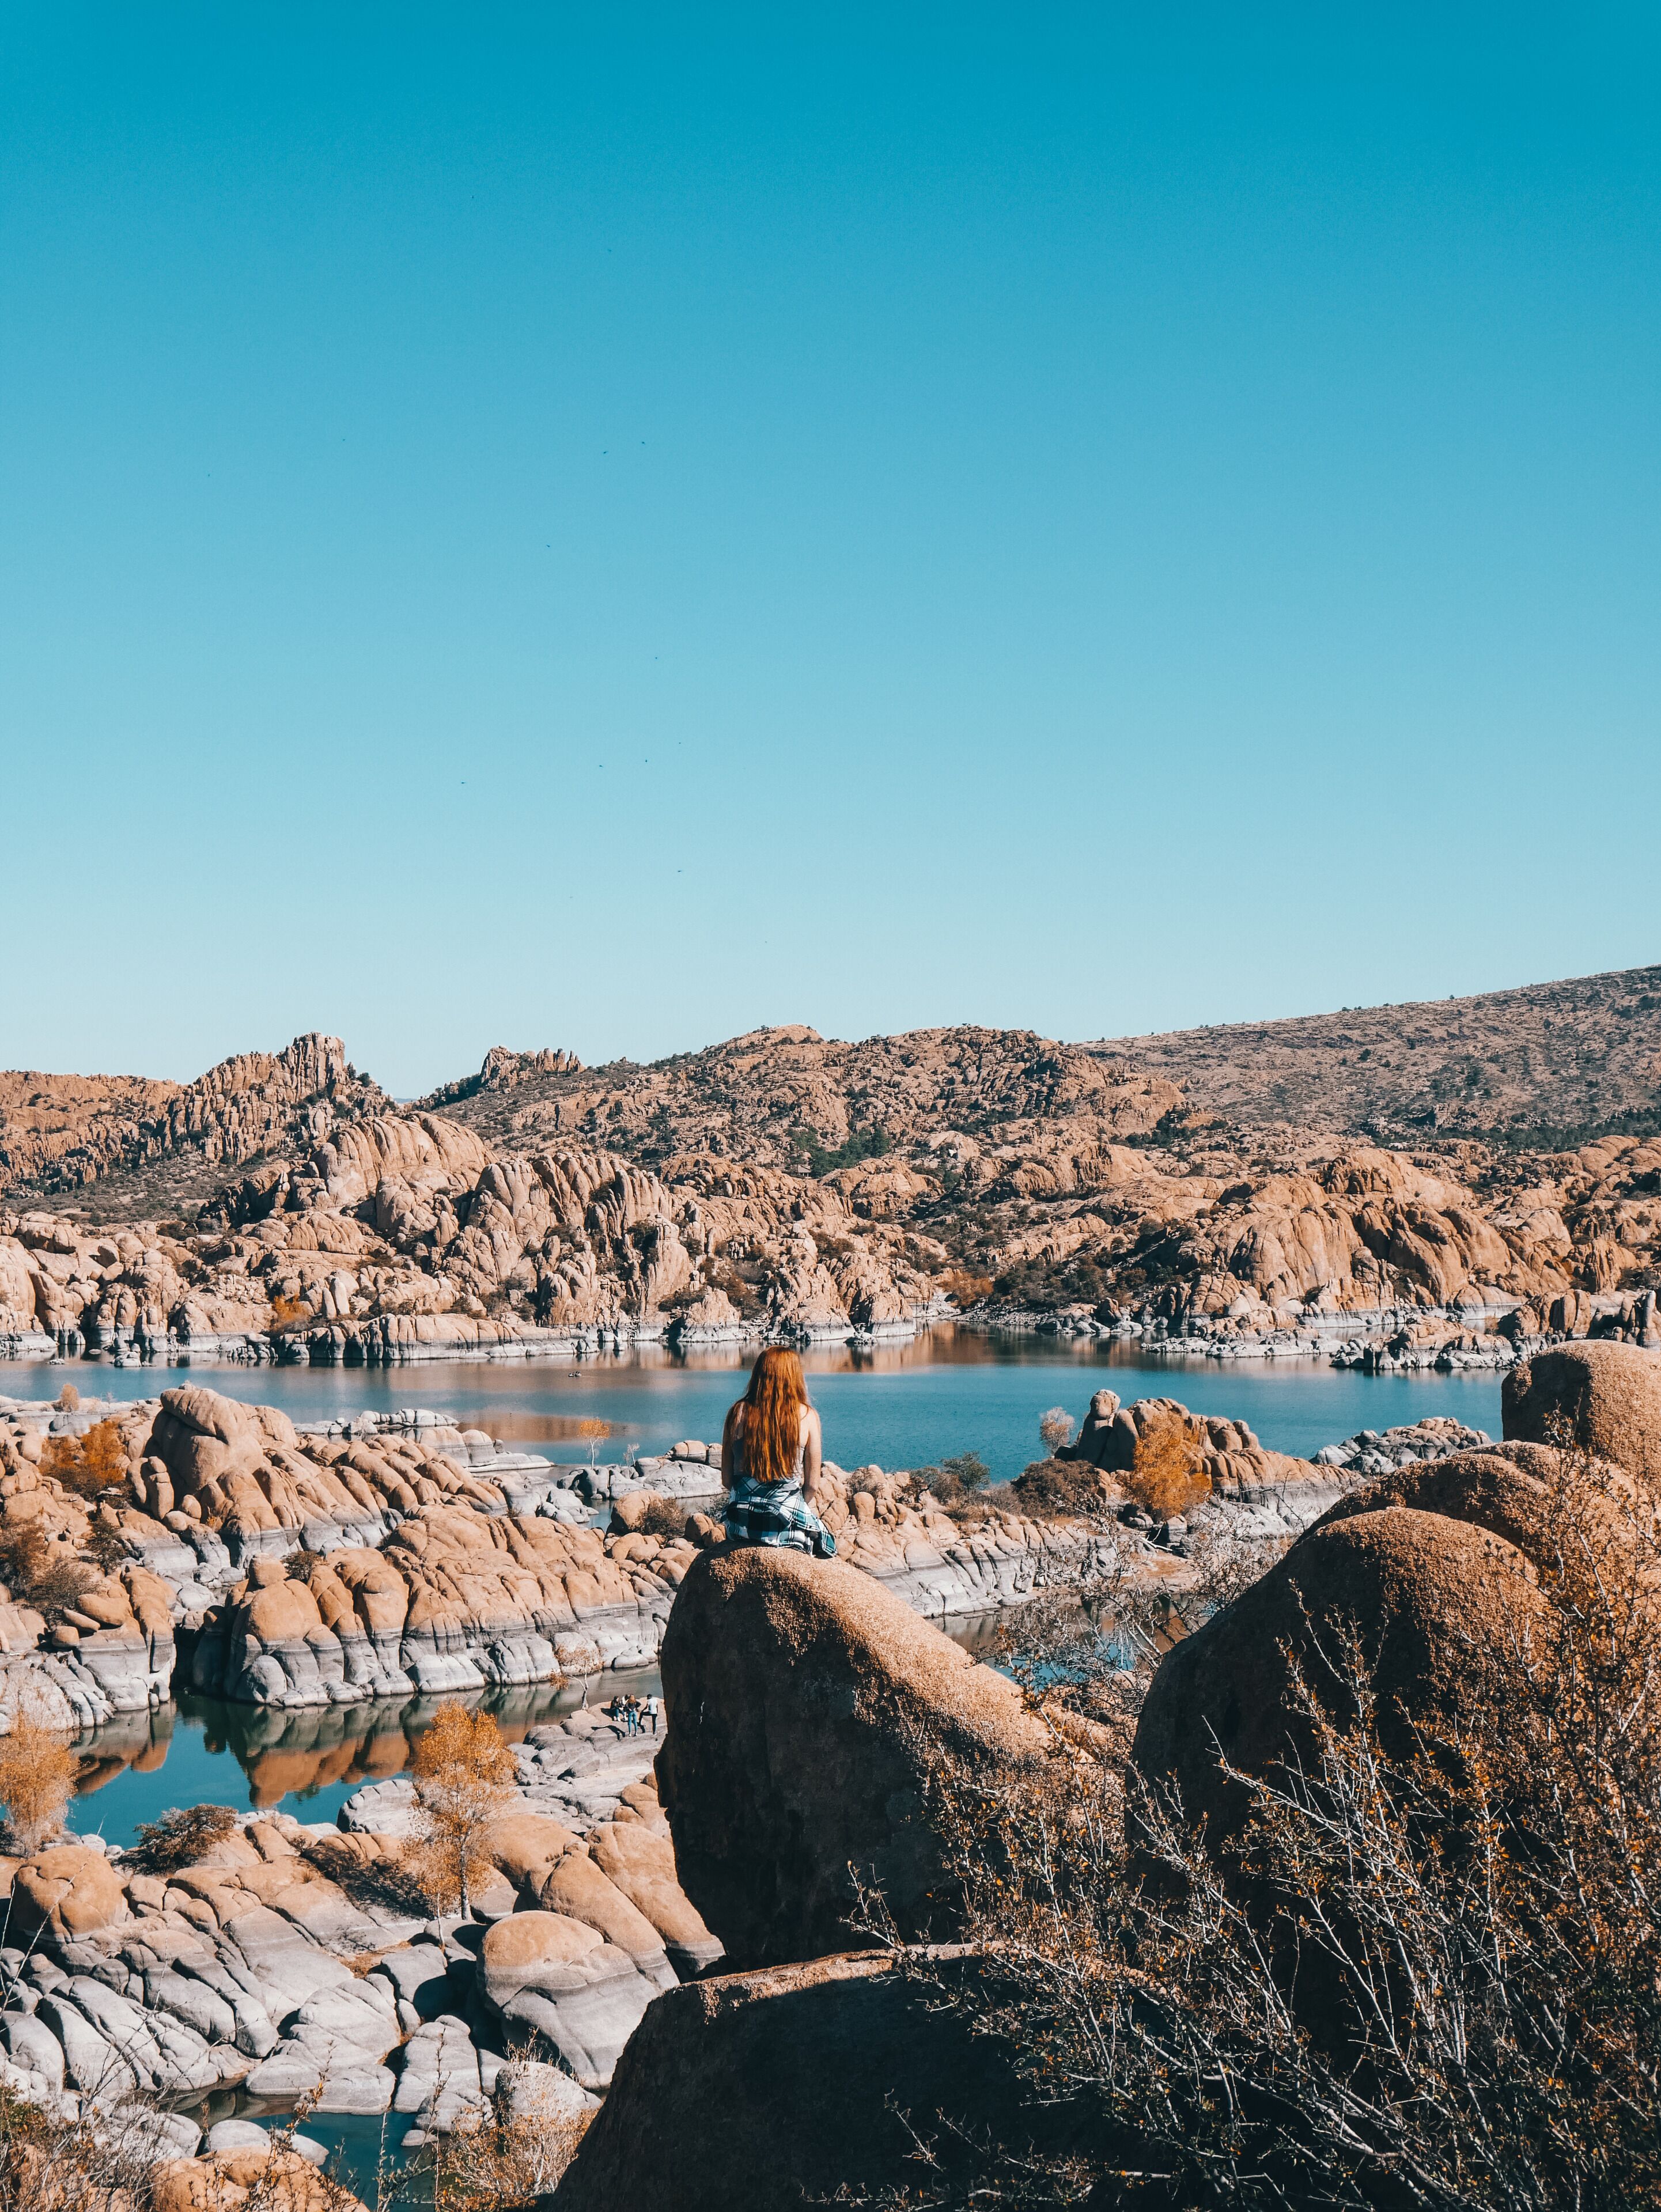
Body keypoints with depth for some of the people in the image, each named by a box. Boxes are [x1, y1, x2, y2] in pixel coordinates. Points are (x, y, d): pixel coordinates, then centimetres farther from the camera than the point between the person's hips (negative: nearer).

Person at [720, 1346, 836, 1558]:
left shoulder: (738, 1412, -2)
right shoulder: (807, 1417, -7)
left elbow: (727, 1478, 3)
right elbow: (813, 1486, -3)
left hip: (740, 1525, 3)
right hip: (786, 1525, -3)